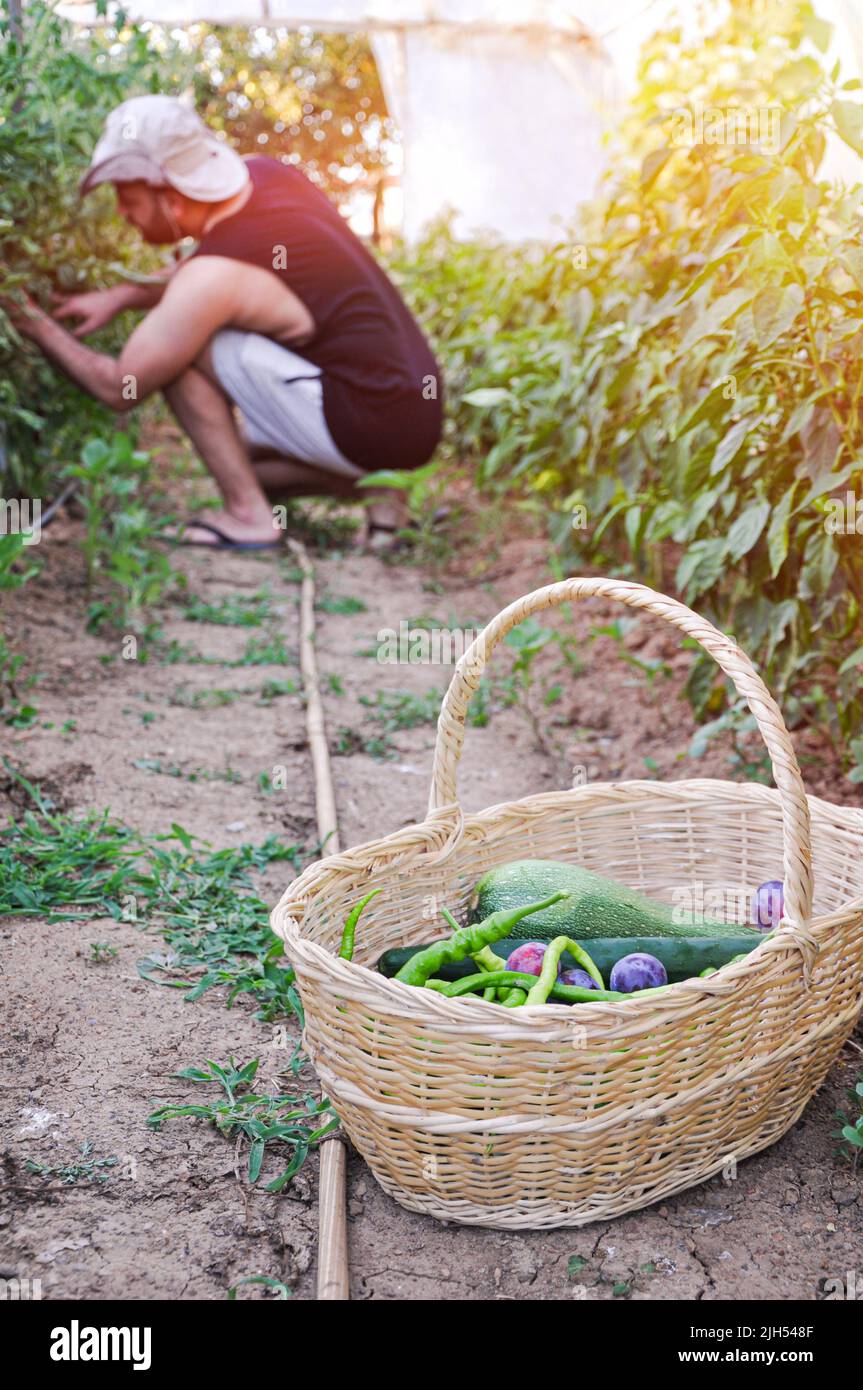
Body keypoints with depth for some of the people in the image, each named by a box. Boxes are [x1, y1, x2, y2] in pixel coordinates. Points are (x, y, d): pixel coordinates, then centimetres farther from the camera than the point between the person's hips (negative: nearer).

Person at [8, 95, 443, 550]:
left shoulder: (211, 281, -19)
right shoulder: (267, 174, 4)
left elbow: (119, 389, -6)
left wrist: (42, 330, 10)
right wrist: (118, 297, 16)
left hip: (372, 431, -9)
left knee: (183, 348, -9)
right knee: (233, 455, 26)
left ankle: (248, 516, -6)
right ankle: (370, 486, 9)